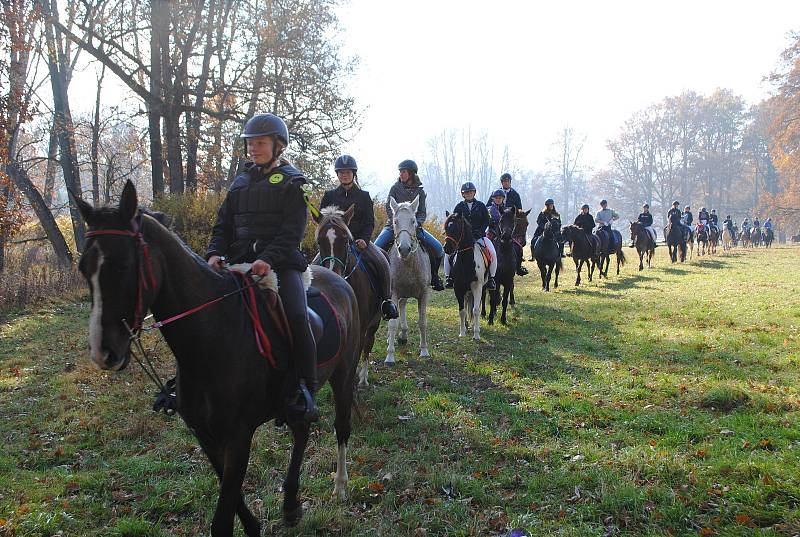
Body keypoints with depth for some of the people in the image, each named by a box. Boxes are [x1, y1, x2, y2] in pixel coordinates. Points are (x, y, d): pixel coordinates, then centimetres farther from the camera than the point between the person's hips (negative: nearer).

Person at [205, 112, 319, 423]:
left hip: (281, 261, -5)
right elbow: (223, 224, 16)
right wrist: (214, 253, -5)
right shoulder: (241, 182, 20)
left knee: (296, 316, -28)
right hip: (240, 261, 5)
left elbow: (292, 231, -8)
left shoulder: (292, 182, 4)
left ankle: (305, 389, -21)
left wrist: (268, 259, -25)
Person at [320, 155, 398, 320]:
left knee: (381, 263, -23)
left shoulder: (364, 196, 10)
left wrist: (364, 240, -13)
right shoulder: (329, 195, 12)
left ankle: (386, 300, -11)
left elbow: (369, 222, 5)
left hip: (358, 240, -1)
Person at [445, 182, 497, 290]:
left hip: (479, 236, 0)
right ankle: (449, 278, -9)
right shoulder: (459, 207, 8)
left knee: (492, 253, -22)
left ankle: (491, 278, -7)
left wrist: (480, 231, -11)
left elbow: (486, 221, 5)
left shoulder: (481, 206, 7)